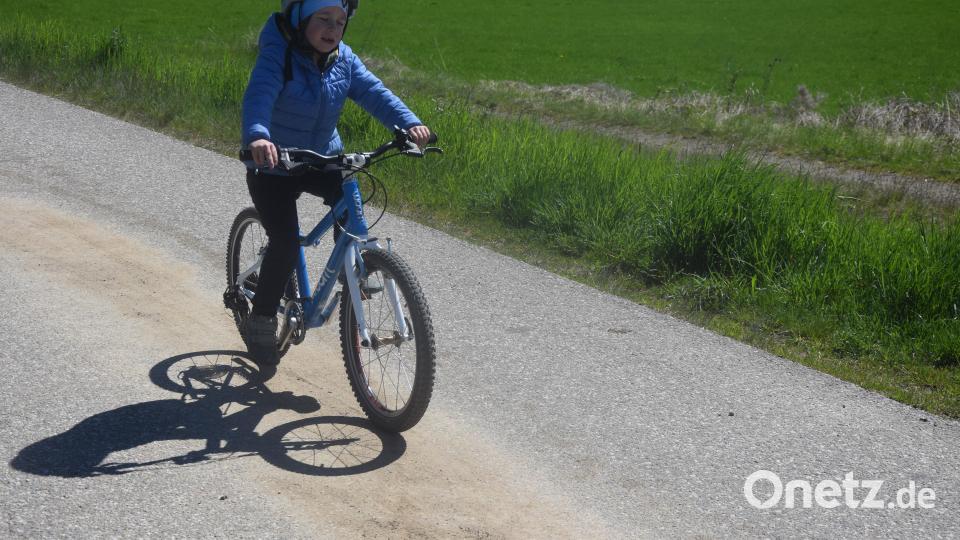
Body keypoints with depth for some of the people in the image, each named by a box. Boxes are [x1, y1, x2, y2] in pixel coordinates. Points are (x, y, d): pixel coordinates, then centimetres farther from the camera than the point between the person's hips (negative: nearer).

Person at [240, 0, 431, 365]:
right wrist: (257, 136, -60)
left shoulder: (343, 59, -4)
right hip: (273, 167, -5)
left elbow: (373, 92, -15)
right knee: (285, 243, -17)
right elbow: (259, 95, -38)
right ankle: (260, 323, 3)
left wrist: (409, 123, -34)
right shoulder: (278, 56, -21)